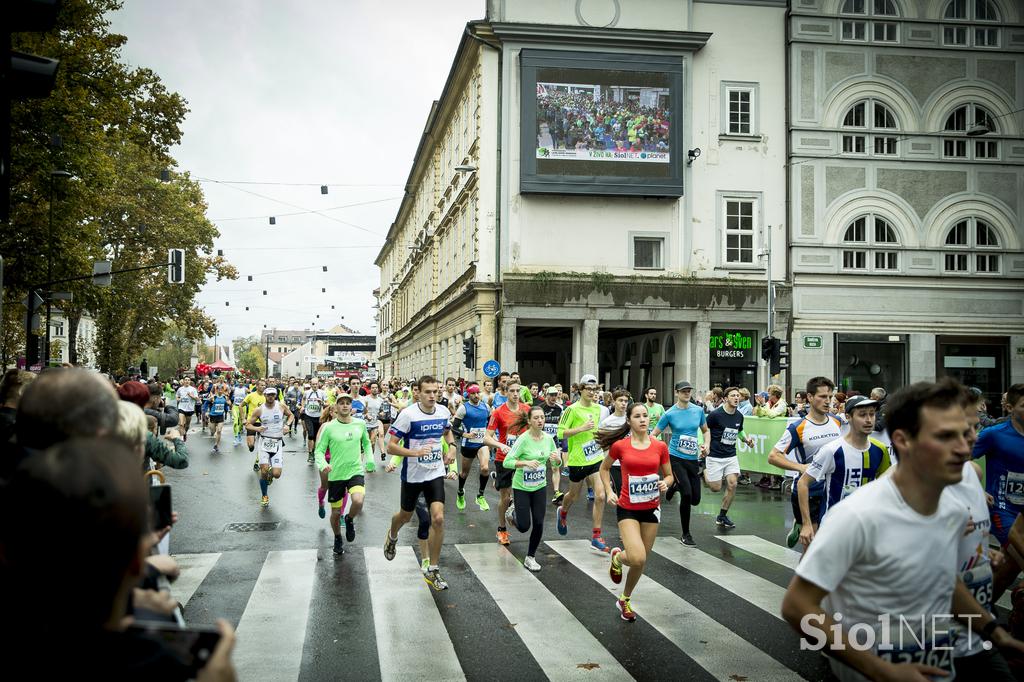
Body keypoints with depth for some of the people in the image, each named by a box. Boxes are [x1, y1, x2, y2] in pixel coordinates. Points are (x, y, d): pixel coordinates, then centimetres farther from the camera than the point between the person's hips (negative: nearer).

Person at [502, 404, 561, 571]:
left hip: (540, 486, 4)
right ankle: (512, 514, 32)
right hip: (521, 487, -4)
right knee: (524, 526, -3)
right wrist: (526, 463, -33)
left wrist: (556, 459, -16)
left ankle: (530, 558, 19)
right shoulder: (523, 439, -19)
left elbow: (556, 463, 8)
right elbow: (506, 462, -21)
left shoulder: (548, 438, -4)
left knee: (538, 524, 1)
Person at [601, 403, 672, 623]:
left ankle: (624, 600, 35)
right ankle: (618, 557, 17)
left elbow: (669, 475, 9)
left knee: (641, 562, 11)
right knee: (637, 558, -20)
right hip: (627, 508, -3)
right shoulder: (619, 446, -7)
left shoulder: (660, 447, -3)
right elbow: (604, 468, 10)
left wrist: (665, 483, -13)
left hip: (651, 508, 3)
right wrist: (609, 491, -2)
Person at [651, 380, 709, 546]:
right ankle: (685, 535, 1)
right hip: (676, 458, -4)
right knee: (687, 494, -17)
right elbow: (653, 435, -2)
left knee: (695, 500, 4)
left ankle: (675, 485, 40)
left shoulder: (698, 410, 4)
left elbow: (705, 431, 18)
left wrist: (706, 445, -1)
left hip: (693, 458, 4)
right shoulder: (670, 414, -6)